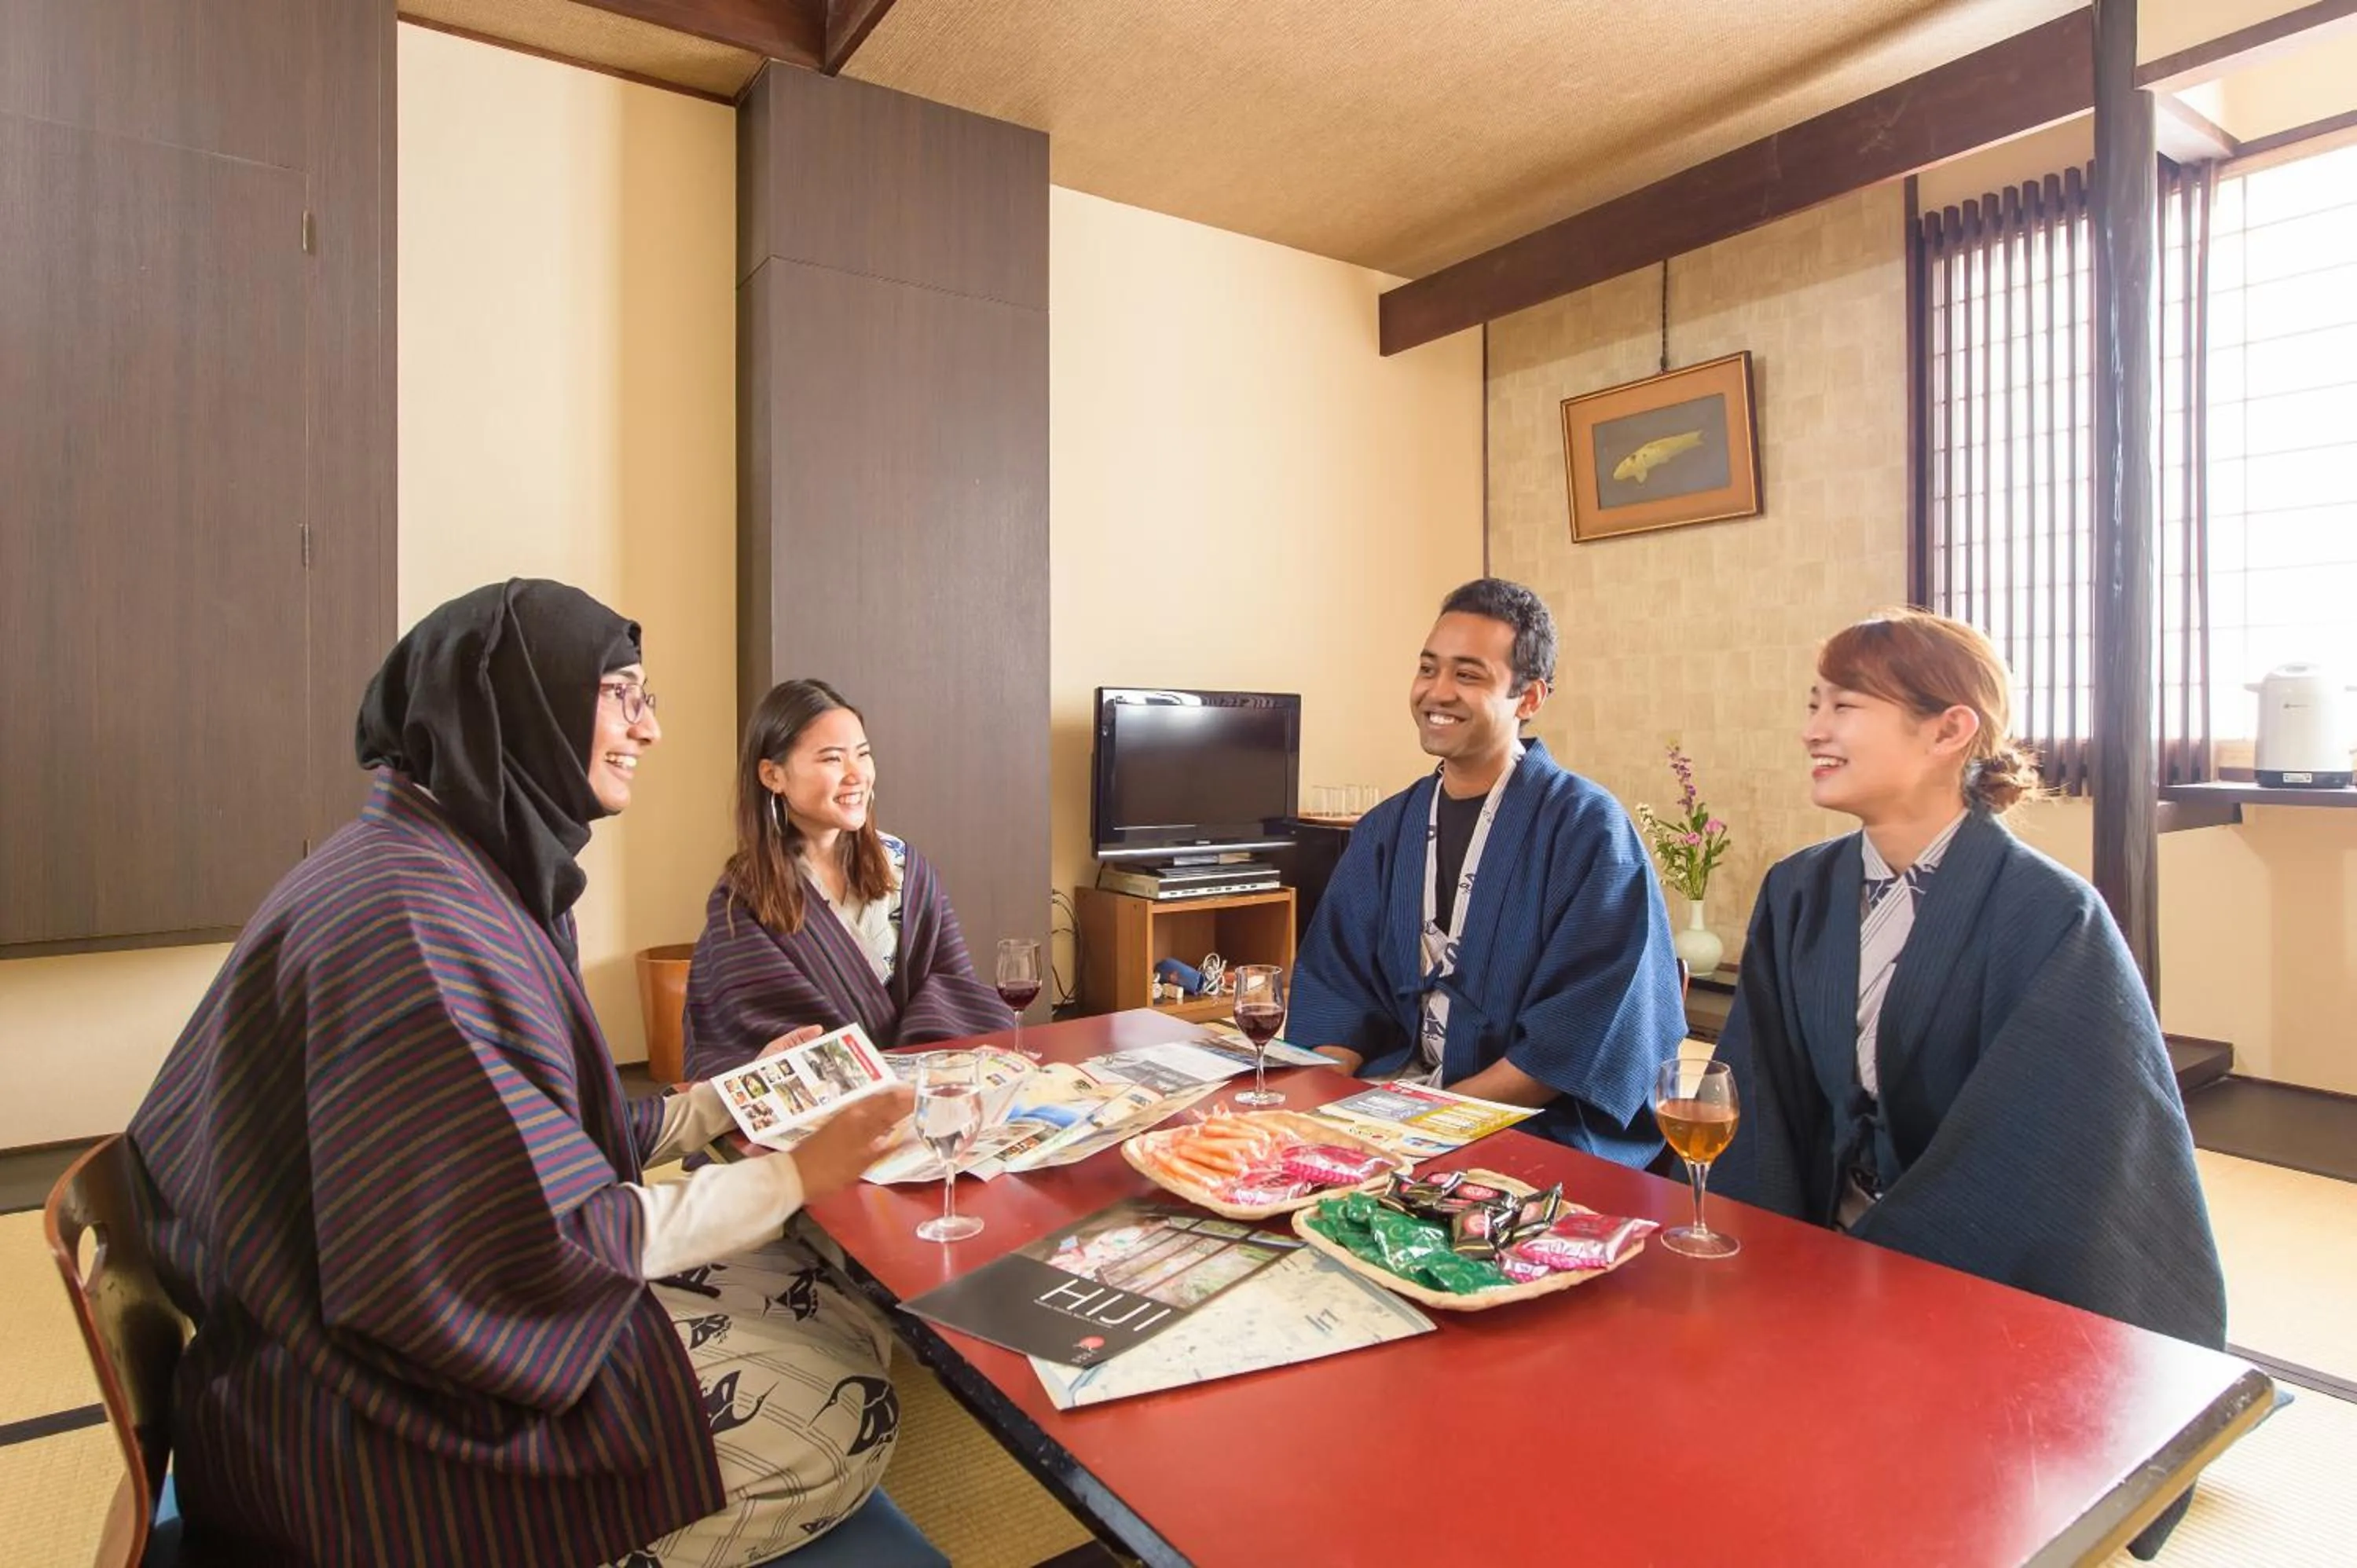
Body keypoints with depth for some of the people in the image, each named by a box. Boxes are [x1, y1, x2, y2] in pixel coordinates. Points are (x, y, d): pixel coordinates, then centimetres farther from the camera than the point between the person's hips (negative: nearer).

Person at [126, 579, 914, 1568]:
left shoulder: (473, 871, 4)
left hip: (432, 1303, 9)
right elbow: (549, 1244, -27)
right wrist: (796, 1175, -17)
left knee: (848, 1324, 8)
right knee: (848, 1412, -5)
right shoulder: (410, 913, -27)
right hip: (396, 1403, -9)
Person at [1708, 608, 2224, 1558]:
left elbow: (2028, 1169, -18)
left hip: (1999, 1307, -4)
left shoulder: (2052, 920, -15)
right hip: (1833, 1275, 4)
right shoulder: (1798, 897, -1)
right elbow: (1756, 1108, -3)